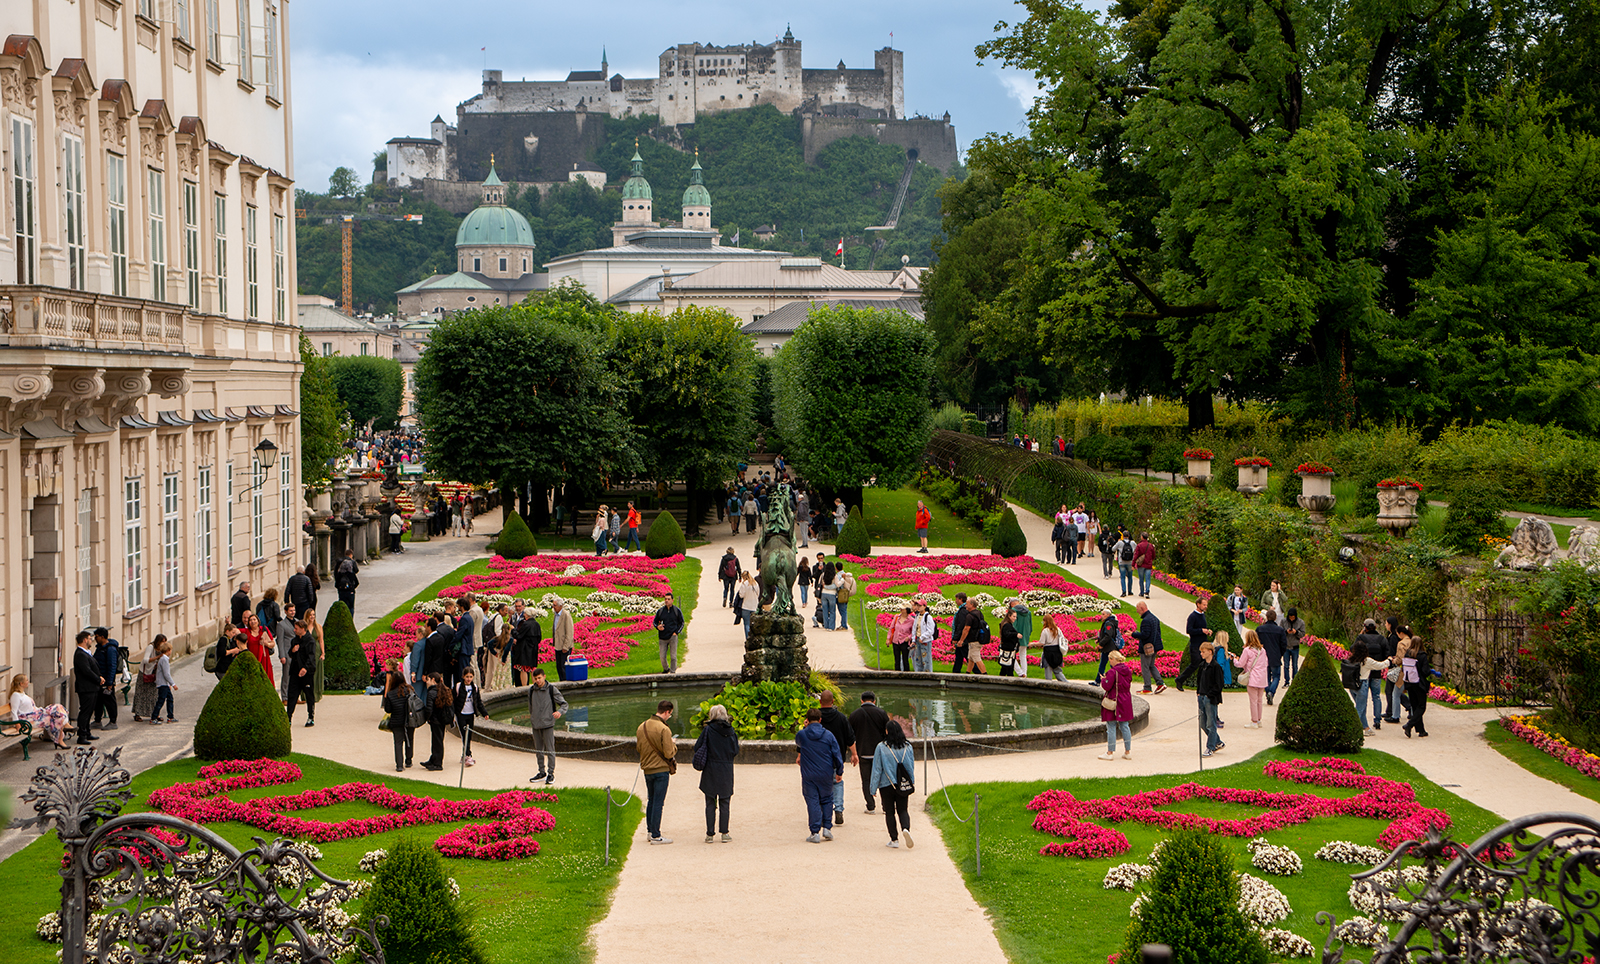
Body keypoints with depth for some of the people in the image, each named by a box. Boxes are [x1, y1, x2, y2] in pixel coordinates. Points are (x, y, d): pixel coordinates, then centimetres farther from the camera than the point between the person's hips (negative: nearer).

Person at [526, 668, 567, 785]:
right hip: (535, 724, 4)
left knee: (550, 750, -4)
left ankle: (551, 774, 1)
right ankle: (542, 772, 20)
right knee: (538, 750, 10)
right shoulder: (531, 690, 6)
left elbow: (564, 703, -3)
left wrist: (559, 711, -22)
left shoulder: (551, 689, -5)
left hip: (548, 724, -4)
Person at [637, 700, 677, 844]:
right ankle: (655, 836, -1)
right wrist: (674, 746, 1)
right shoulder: (664, 729, -18)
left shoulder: (641, 727, 5)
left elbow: (639, 748, 14)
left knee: (651, 800, 19)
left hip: (647, 770, 7)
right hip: (661, 769, -7)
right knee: (658, 803, -3)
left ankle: (650, 831, 26)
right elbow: (669, 753, -18)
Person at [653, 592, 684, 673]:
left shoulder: (677, 611, 3)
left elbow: (681, 623, 11)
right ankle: (666, 669, 29)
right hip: (662, 638, 2)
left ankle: (673, 671, 4)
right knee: (663, 657, 3)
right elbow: (654, 622, 15)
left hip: (673, 637, -2)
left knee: (673, 656, -5)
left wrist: (676, 632, -2)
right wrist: (658, 627, -8)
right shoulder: (660, 611, 6)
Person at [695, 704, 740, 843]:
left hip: (710, 771, -2)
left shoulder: (708, 730, -8)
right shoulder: (731, 731, -1)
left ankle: (710, 834, 4)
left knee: (710, 804, 5)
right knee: (724, 804, 10)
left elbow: (697, 748, -6)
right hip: (726, 772, 2)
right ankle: (725, 834, 8)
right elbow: (736, 751, 3)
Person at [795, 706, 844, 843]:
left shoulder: (801, 734, -7)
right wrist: (839, 772, 10)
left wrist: (805, 728, 25)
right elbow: (837, 755, -1)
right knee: (827, 800, 17)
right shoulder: (828, 735, -5)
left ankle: (815, 833, -1)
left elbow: (798, 743, 19)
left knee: (812, 802, 2)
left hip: (808, 774, -1)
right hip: (826, 774, 1)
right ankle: (827, 828, 10)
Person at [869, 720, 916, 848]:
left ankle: (894, 839, 8)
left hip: (886, 785, -2)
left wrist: (873, 788, -1)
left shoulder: (881, 747, -11)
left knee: (889, 812, 9)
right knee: (903, 810, 10)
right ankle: (906, 828, -18)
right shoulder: (907, 746, -1)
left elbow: (877, 769, -8)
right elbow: (912, 767, 6)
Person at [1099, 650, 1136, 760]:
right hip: (1126, 701, 7)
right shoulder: (1128, 670, 6)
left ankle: (1110, 753, 3)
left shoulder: (1113, 671, -19)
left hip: (1113, 703, -7)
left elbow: (1107, 686, -21)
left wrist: (1103, 679, 0)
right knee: (1125, 726, 13)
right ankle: (1128, 752, 15)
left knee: (1111, 727, 0)